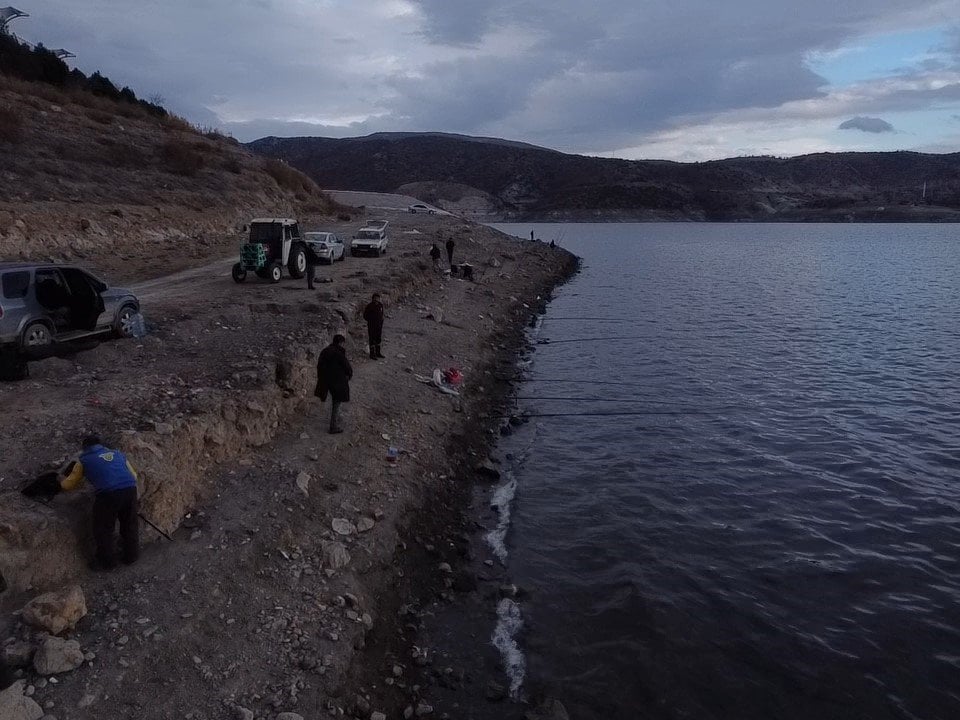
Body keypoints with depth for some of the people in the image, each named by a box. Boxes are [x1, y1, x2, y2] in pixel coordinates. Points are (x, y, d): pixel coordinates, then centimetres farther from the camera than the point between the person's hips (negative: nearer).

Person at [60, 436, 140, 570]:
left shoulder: (83, 460, 18)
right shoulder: (117, 453, 25)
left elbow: (67, 485, 26)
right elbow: (134, 475, 27)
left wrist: (63, 482, 48)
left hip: (108, 494, -4)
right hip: (130, 489, 4)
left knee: (103, 529, 18)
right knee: (129, 524, 23)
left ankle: (106, 562, 31)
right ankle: (131, 555, 39)